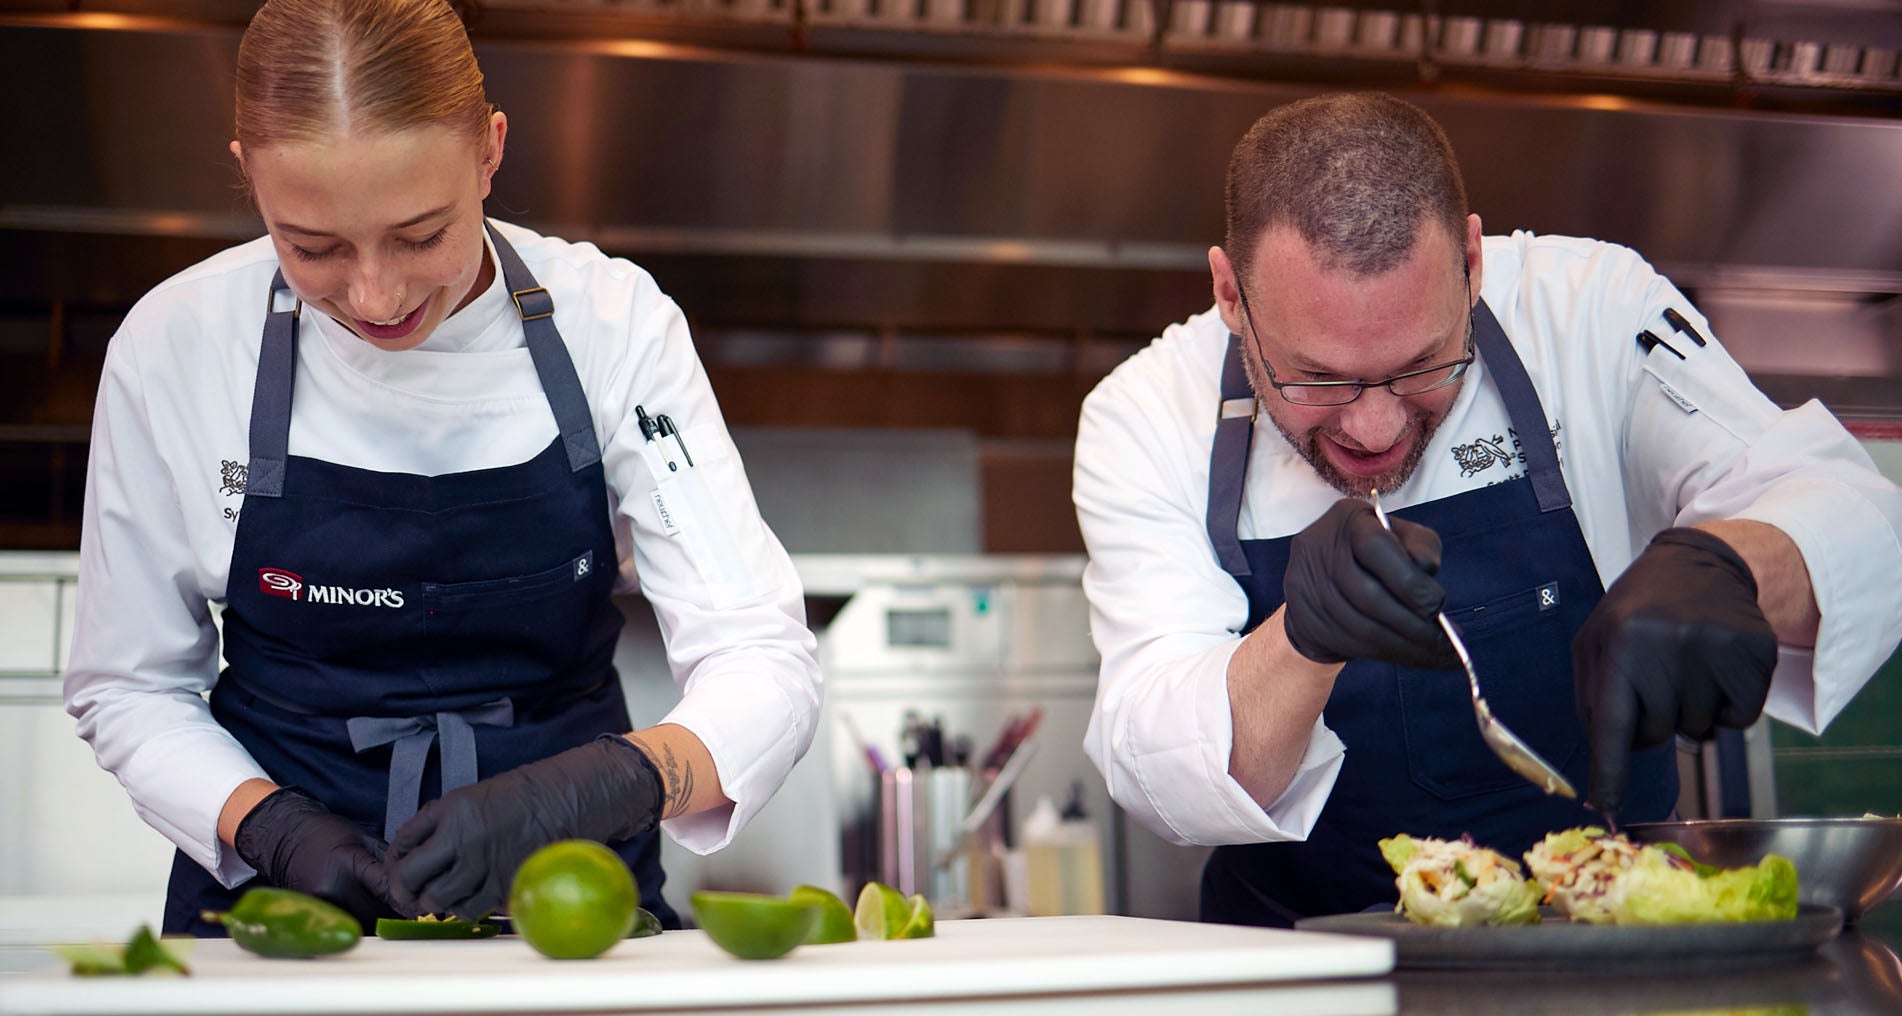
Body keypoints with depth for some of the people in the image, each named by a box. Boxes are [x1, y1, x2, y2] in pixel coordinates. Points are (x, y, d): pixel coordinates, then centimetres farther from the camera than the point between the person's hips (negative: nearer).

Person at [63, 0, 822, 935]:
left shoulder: (610, 321, -9)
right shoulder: (173, 346, -7)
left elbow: (763, 667, -13)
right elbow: (130, 688, 3)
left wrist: (588, 791, -32)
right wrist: (274, 829, -15)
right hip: (283, 902, 2)